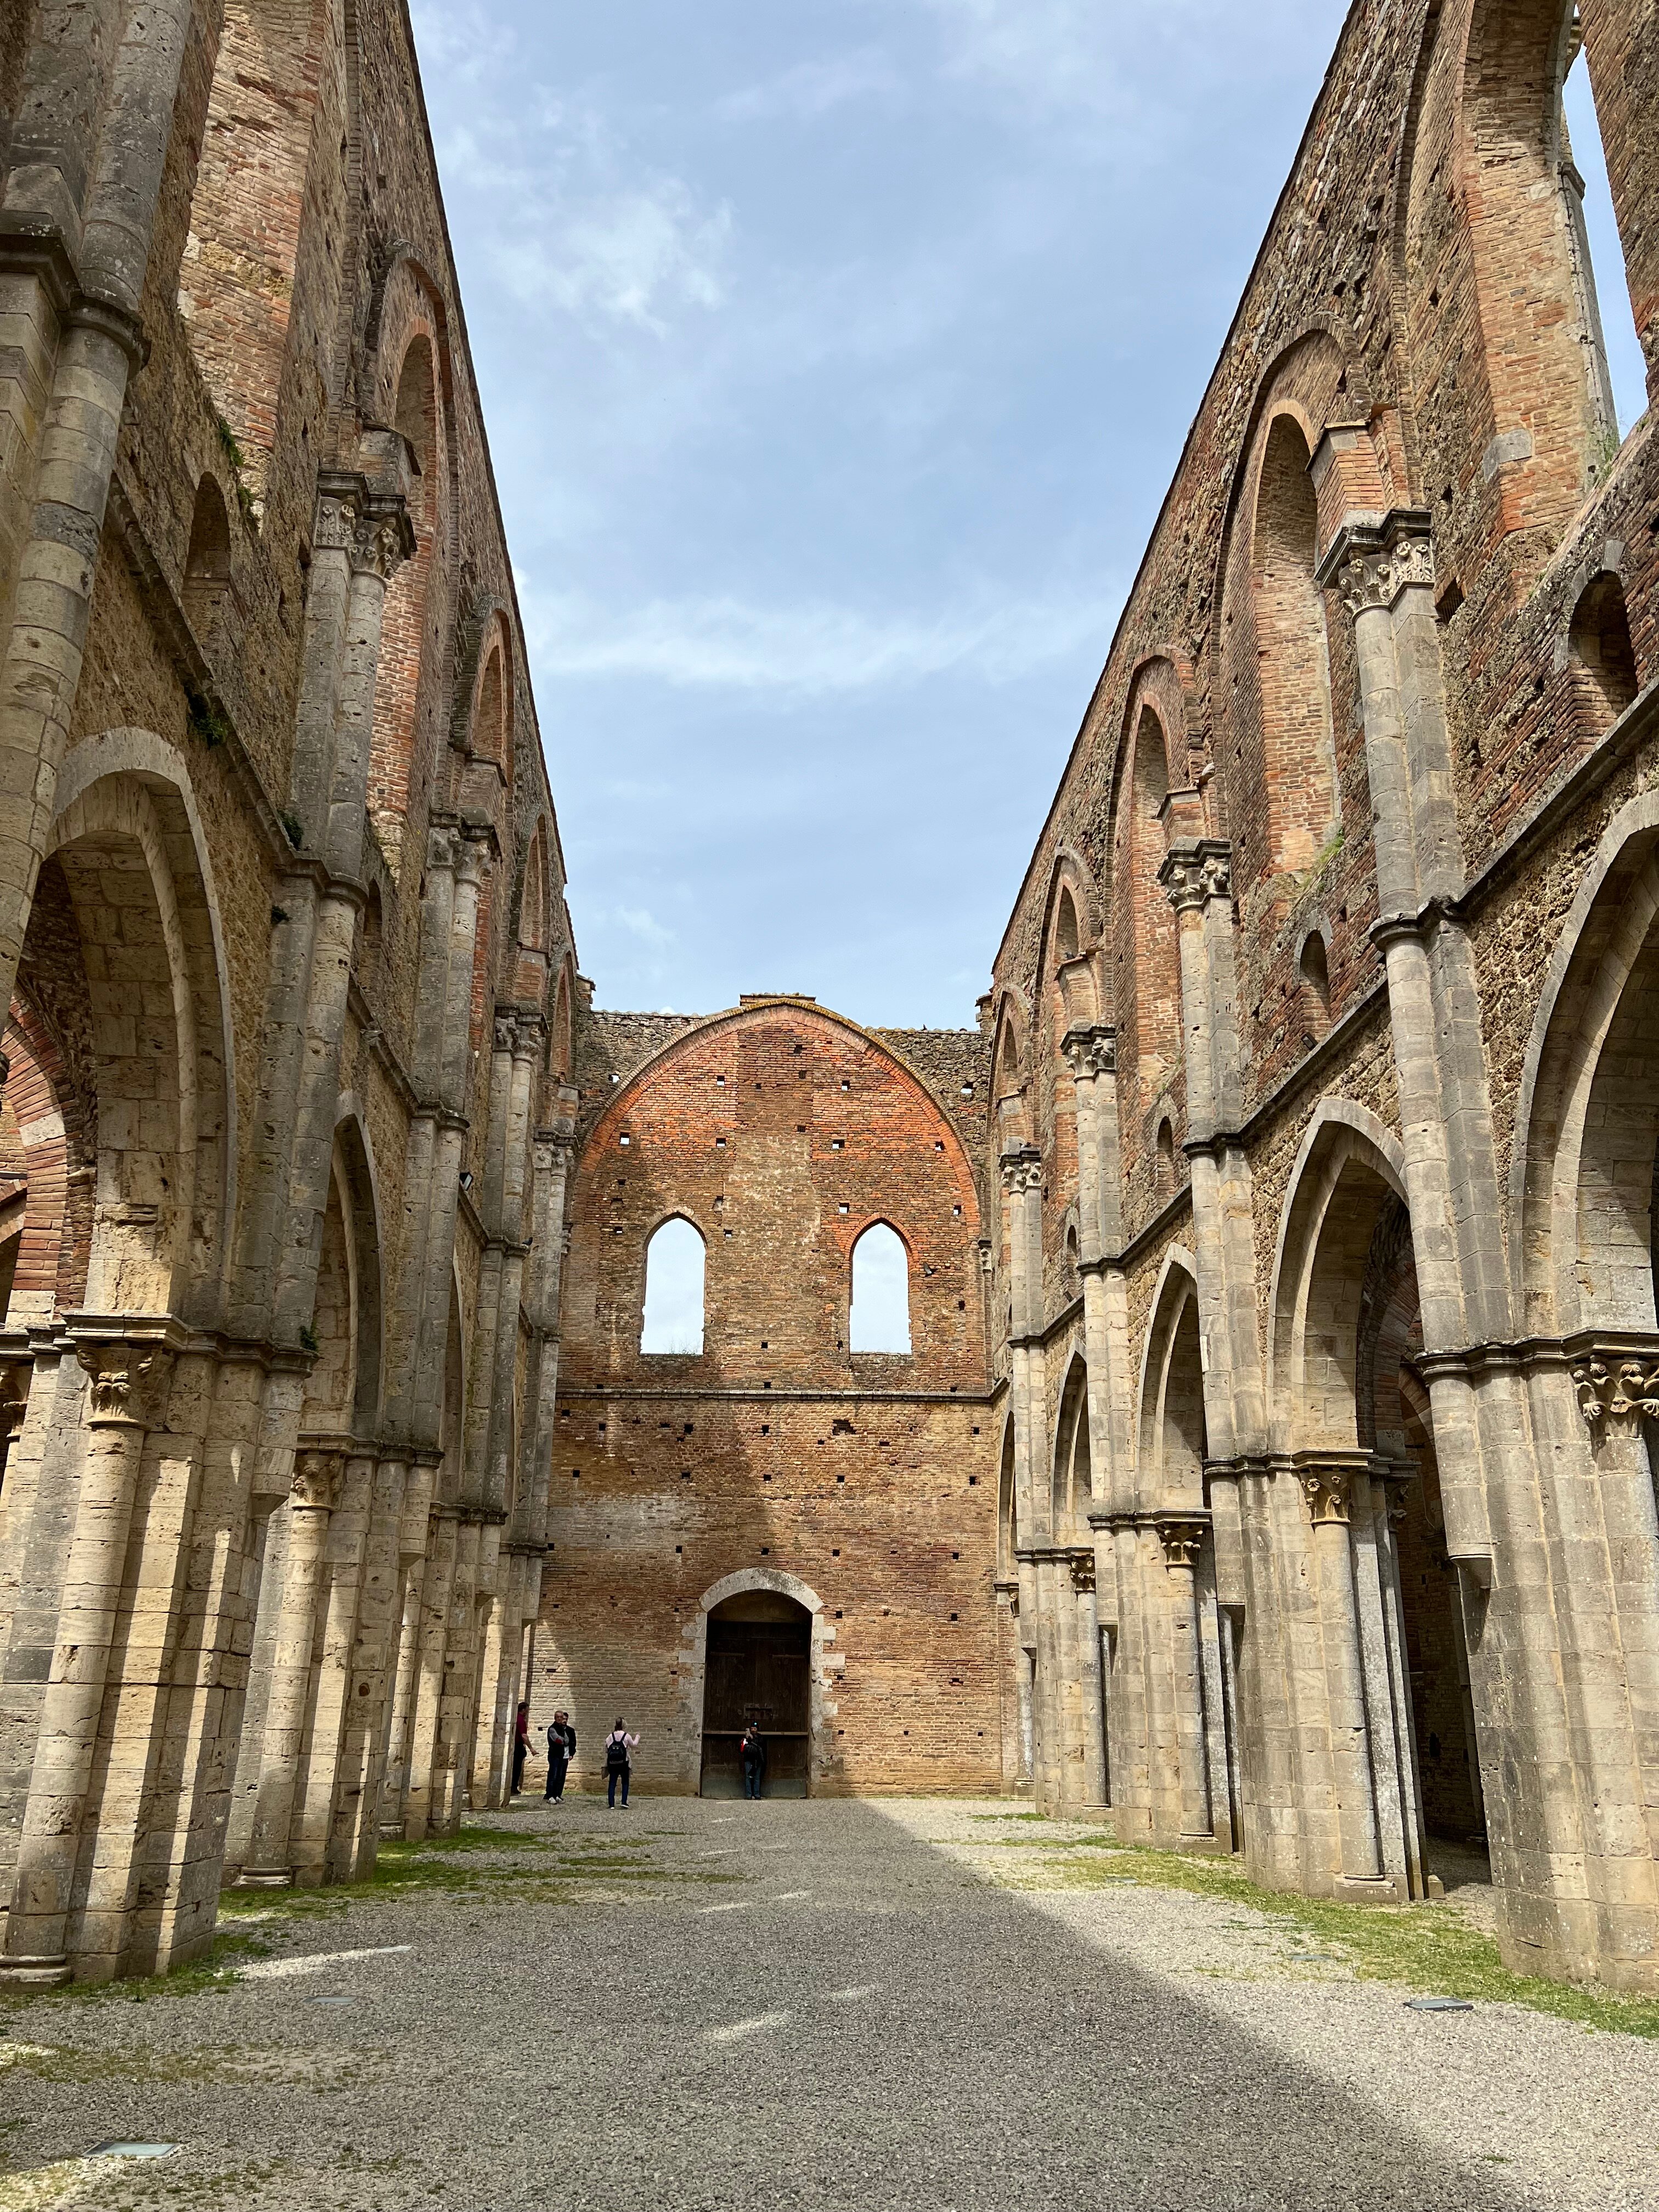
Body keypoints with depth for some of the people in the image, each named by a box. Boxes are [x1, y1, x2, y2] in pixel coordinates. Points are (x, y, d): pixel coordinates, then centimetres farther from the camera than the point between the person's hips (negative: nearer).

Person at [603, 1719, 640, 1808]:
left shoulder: (610, 1737, 2)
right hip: (623, 1764, -2)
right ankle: (624, 1802, 4)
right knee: (625, 1783, 12)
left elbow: (606, 1750, 3)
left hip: (612, 1764, 2)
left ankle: (611, 1804, 1)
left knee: (612, 1783, 6)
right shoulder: (626, 1736, -6)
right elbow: (633, 1745, 11)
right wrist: (637, 1738, 28)